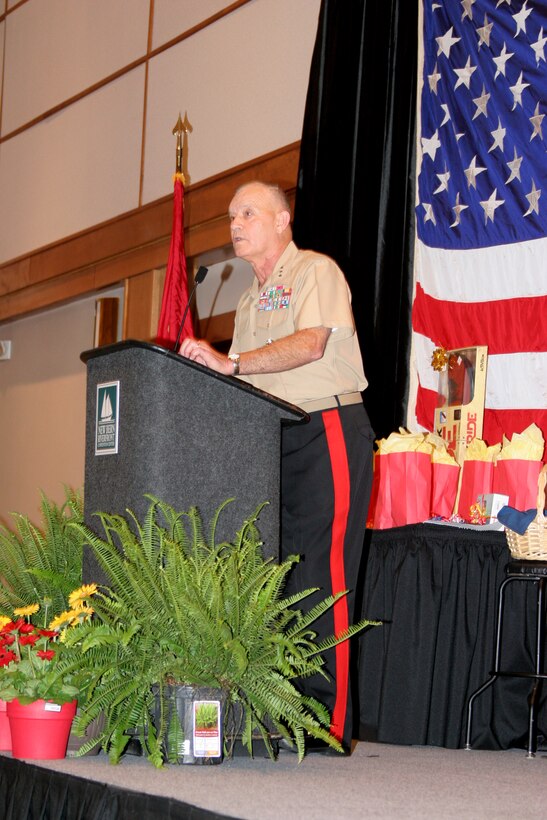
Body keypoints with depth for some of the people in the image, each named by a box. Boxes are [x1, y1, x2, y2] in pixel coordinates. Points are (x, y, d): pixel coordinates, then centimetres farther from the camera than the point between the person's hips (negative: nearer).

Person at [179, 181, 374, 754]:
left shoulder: (316, 271, -1)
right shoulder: (249, 301, 23)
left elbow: (310, 344, -18)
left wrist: (230, 363, -25)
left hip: (327, 432, -8)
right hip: (270, 439, 8)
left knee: (320, 577, -12)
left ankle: (329, 724, -10)